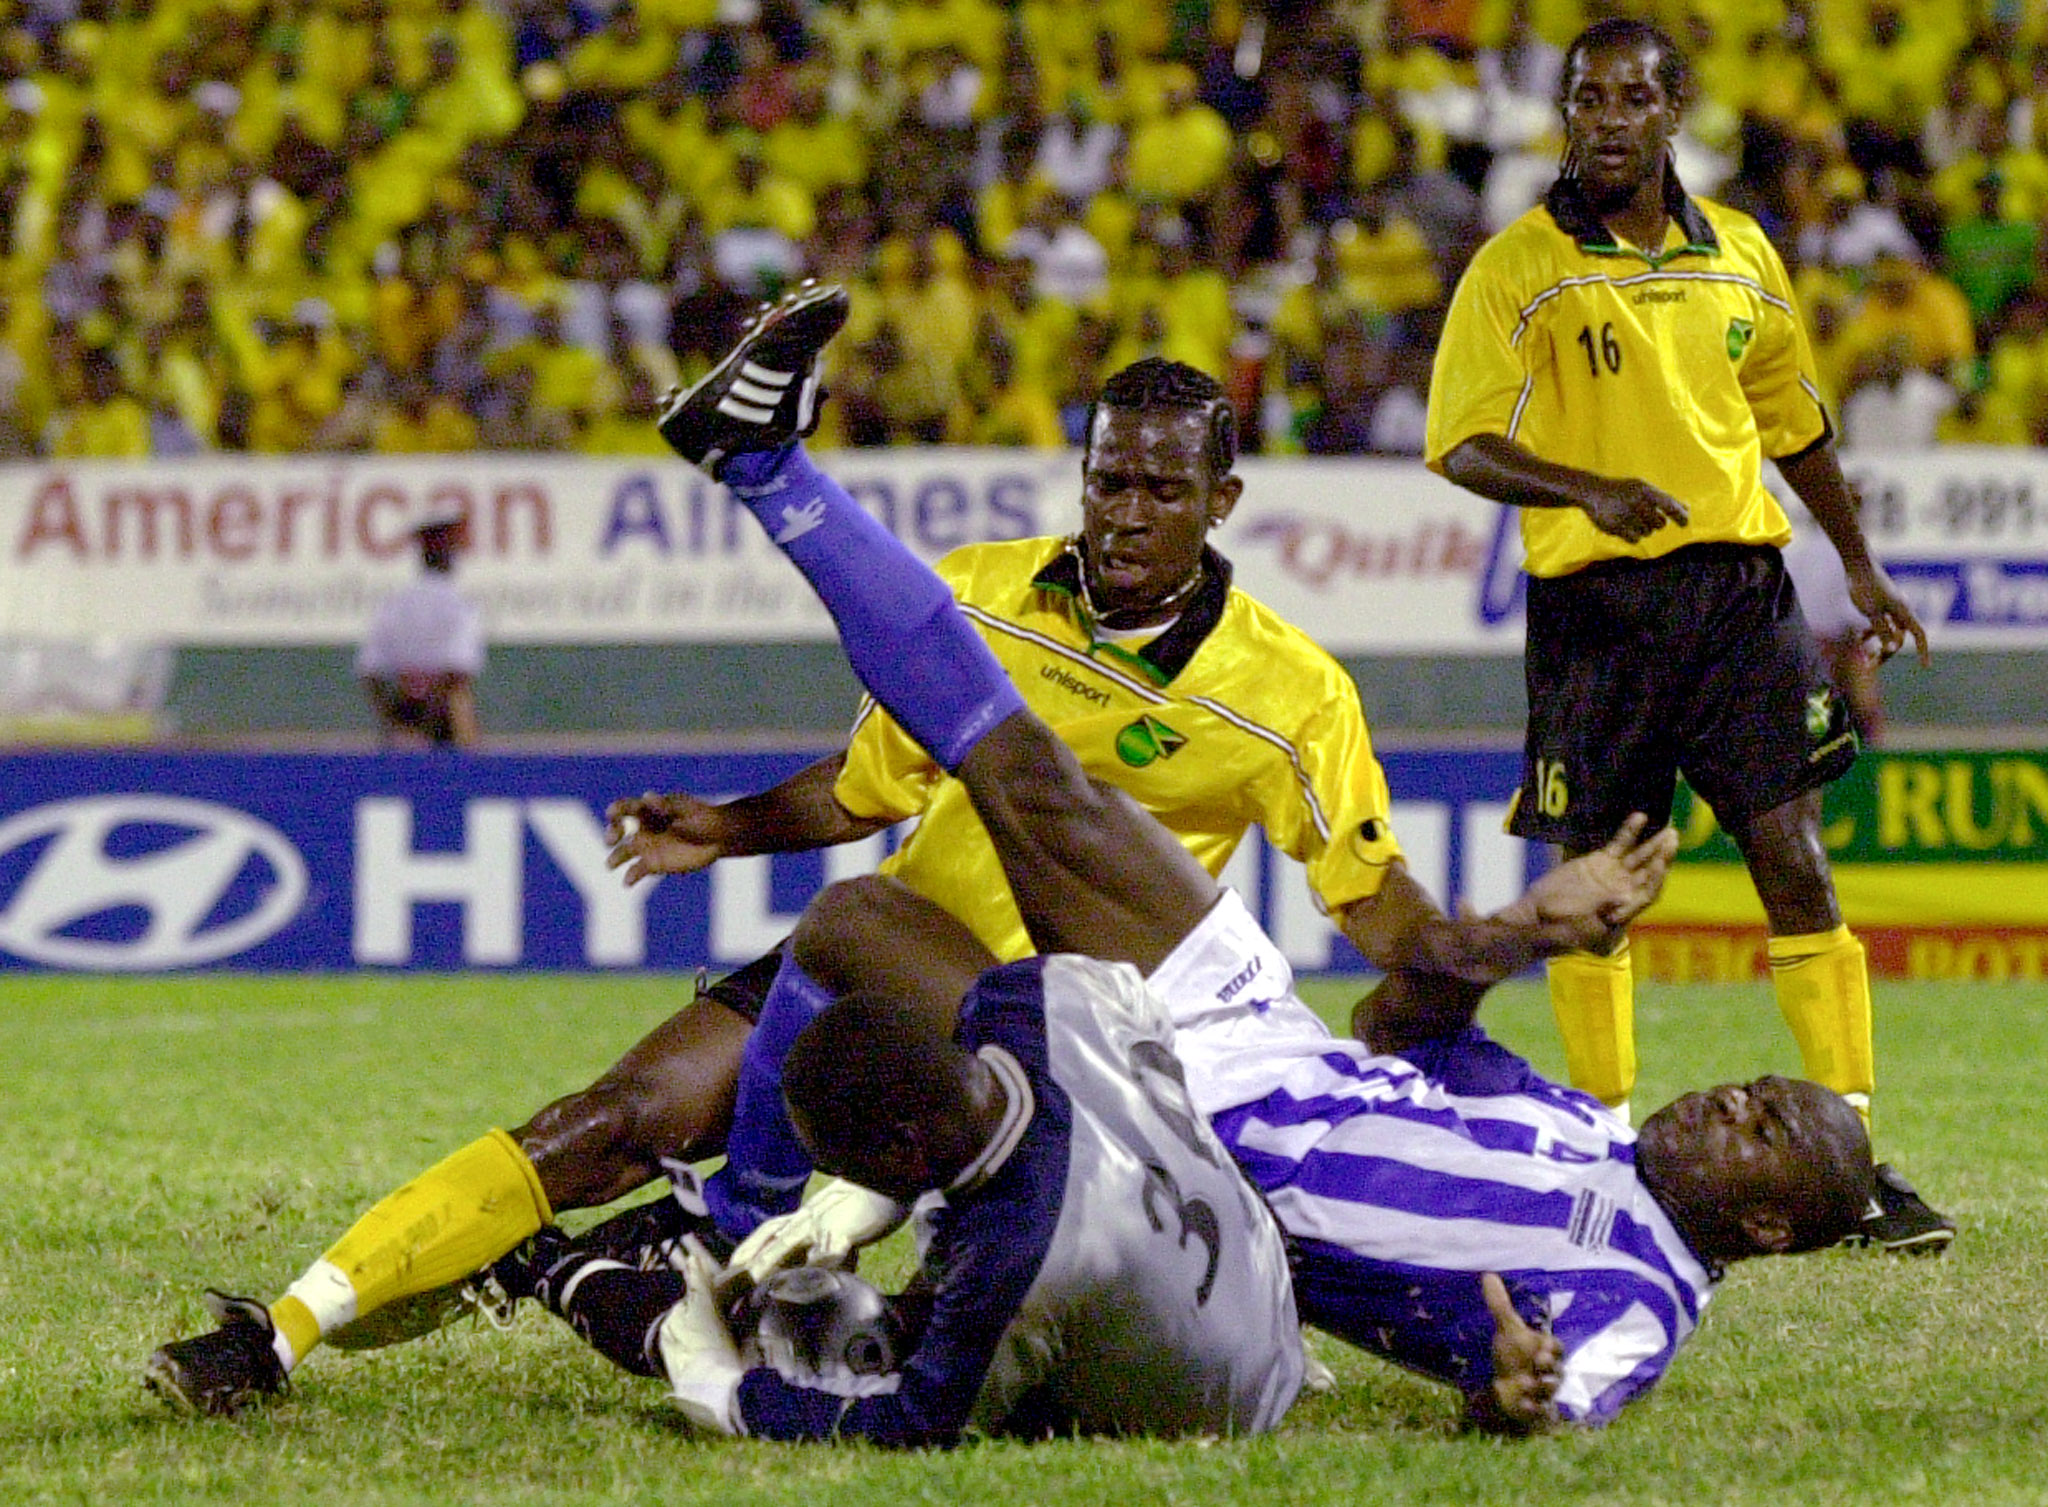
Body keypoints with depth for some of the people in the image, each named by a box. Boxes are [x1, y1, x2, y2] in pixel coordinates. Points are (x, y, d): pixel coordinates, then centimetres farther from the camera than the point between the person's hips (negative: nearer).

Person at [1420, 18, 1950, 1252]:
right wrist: (1589, 489, -26)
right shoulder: (1519, 269, -2)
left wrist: (1861, 564, 26)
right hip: (1594, 602, -2)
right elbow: (1462, 445, -9)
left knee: (1798, 864, -7)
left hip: (1738, 584, 2)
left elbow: (1793, 419, 25)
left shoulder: (1738, 256, 12)